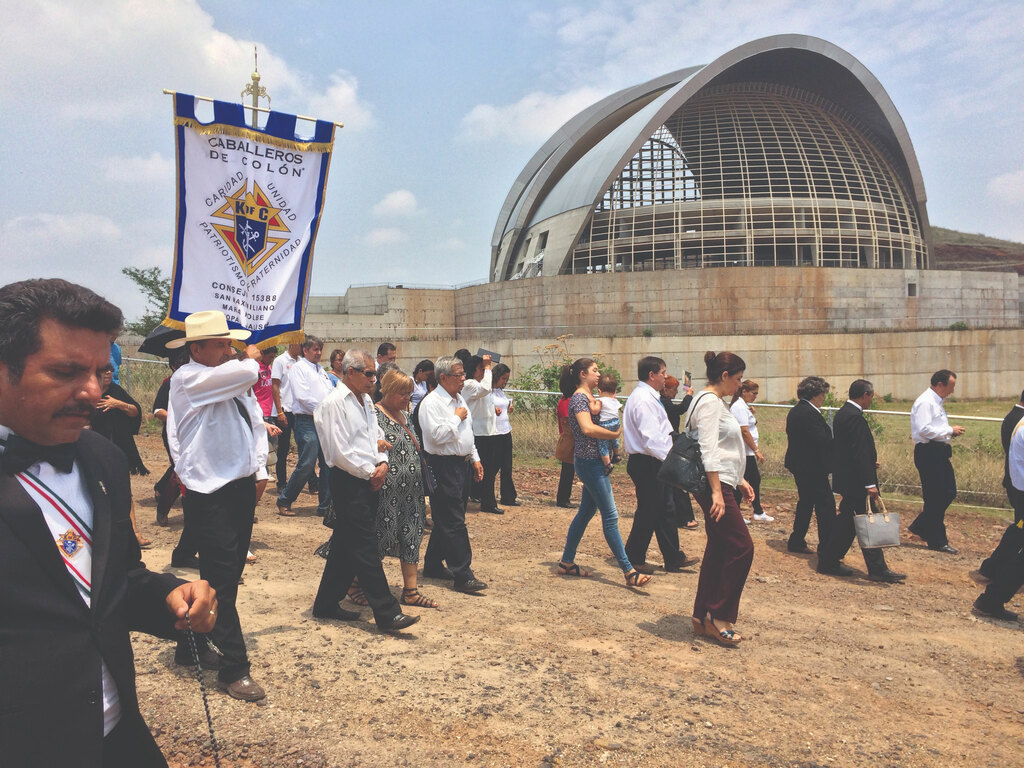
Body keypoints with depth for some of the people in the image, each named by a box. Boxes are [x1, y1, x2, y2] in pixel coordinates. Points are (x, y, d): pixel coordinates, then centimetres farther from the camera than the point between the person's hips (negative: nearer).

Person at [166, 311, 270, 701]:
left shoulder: (234, 382, 10)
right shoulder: (187, 379, -13)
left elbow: (256, 423, 18)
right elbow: (247, 371, -26)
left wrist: (259, 469, 9)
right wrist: (251, 358, -4)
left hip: (242, 489, 8)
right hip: (211, 496, -8)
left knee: (227, 575, 18)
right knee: (221, 583, -1)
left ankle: (193, 643, 38)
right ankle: (235, 668, 10)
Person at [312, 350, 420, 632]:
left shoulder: (365, 402, 16)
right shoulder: (334, 403, -12)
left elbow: (378, 437, 20)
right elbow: (340, 452, -16)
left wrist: (382, 464, 1)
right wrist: (370, 472, -10)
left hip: (368, 481, 9)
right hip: (348, 482, -9)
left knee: (346, 546, 14)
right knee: (365, 548, -6)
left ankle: (326, 604, 26)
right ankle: (387, 614, -4)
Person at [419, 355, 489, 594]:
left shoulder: (460, 399, 15)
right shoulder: (431, 403, -13)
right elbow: (437, 435, -24)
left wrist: (475, 459, 18)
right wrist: (457, 418, -13)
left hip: (462, 464, 9)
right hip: (443, 467, -9)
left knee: (446, 520, 15)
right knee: (453, 522, -7)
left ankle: (433, 565, 27)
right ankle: (463, 576, -4)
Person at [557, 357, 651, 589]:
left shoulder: (587, 397, 19)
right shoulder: (579, 397, -13)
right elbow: (588, 428, -27)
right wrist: (615, 434, -18)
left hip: (595, 462, 10)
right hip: (589, 462, -10)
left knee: (586, 512, 15)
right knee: (610, 516, -9)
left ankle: (567, 562, 24)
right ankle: (629, 572, -7)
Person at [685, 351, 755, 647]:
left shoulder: (716, 402, 19)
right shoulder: (709, 402, -13)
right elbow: (708, 450, -20)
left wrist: (739, 480, 23)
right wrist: (716, 492, -24)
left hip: (721, 483, 11)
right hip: (714, 485, -11)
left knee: (718, 550, 11)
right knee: (742, 547, -8)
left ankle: (703, 617, 18)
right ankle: (719, 616, 0)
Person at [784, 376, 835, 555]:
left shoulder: (794, 411, 12)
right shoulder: (810, 413, -19)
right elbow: (822, 441, -25)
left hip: (798, 466, 10)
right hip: (812, 469, -10)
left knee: (805, 503, 17)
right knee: (826, 505, -2)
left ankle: (796, 542, 23)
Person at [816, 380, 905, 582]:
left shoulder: (842, 413, 13)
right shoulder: (854, 417, -19)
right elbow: (859, 453, -23)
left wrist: (870, 462, 18)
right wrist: (869, 483, -23)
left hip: (845, 479, 10)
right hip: (855, 481, -10)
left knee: (847, 520, 15)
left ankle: (827, 561, 20)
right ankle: (877, 569, 4)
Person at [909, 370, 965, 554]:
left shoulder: (936, 402, 17)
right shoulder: (925, 402, -15)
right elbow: (924, 429, -24)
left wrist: (951, 432, 9)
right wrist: (950, 430, -16)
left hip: (939, 452, 10)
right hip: (928, 453, -10)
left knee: (949, 493, 12)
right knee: (934, 497, -2)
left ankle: (919, 527, 25)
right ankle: (937, 541, 9)